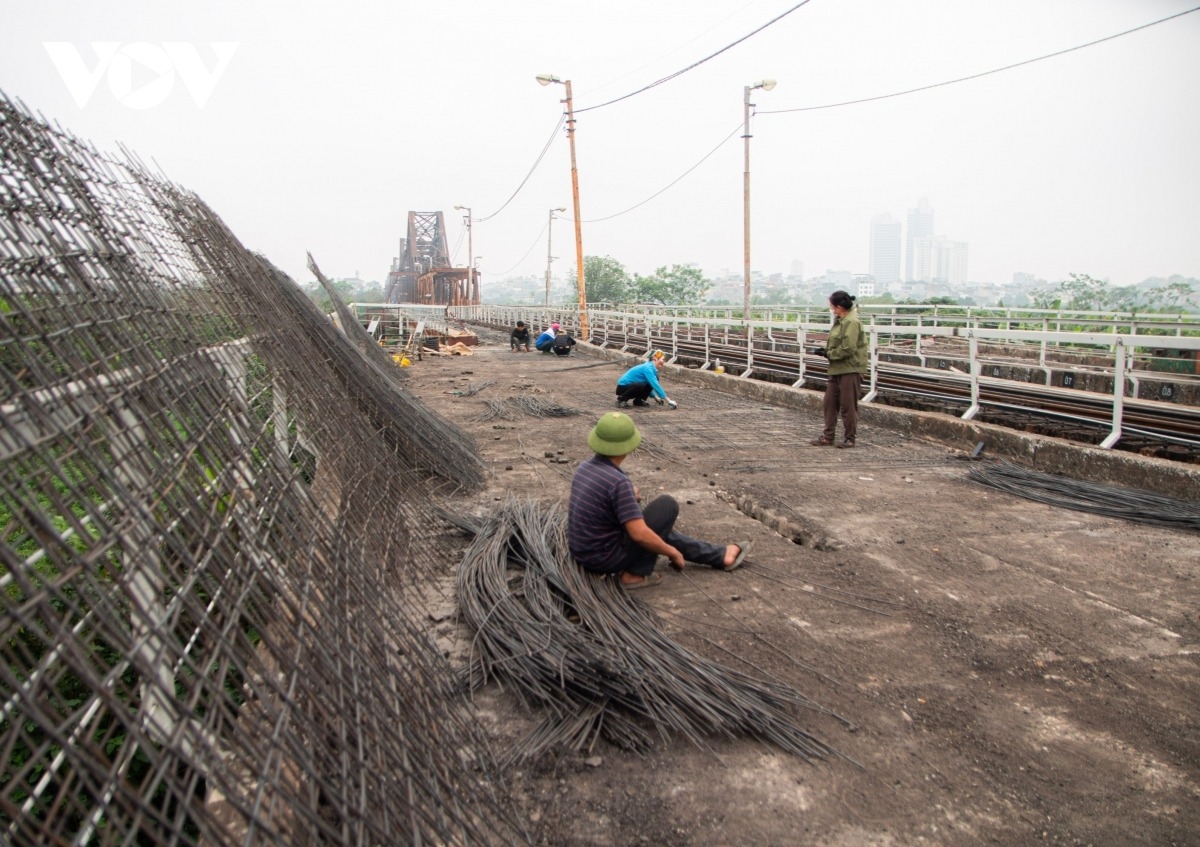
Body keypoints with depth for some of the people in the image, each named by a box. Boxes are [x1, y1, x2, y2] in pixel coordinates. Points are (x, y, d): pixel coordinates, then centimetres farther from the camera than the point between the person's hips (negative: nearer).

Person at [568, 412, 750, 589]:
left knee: (657, 529, 25)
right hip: (607, 558, -9)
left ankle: (720, 555, 32)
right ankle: (636, 573, 2)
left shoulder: (584, 468, 1)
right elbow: (639, 534, -27)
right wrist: (673, 553, -11)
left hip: (584, 554, 9)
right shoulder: (619, 481, -26)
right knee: (667, 505, -1)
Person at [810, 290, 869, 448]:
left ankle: (849, 438, 12)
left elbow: (847, 349, -22)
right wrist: (825, 350, 3)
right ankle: (827, 436, 17)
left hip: (850, 370, -9)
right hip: (837, 369, 9)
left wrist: (829, 354, -10)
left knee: (848, 406, 1)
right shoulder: (840, 321, 13)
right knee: (830, 403, 10)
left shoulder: (852, 322, -17)